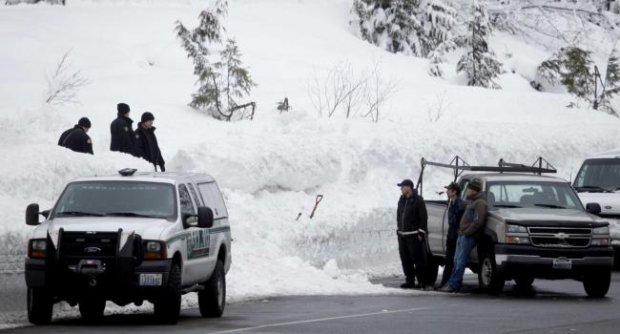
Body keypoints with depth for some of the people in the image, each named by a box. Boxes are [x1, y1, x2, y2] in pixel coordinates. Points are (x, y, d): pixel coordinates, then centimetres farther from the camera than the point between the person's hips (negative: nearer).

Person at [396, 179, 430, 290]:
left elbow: (423, 218, -10)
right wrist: (399, 229, 15)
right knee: (405, 260, 7)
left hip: (414, 235, -8)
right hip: (402, 235, 8)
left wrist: (421, 233, -14)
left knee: (417, 259, -7)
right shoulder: (402, 200, 15)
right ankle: (409, 280, 14)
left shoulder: (418, 201, -8)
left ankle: (422, 282, -4)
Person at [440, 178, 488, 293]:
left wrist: (466, 232, -17)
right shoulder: (472, 201, 21)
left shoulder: (480, 203, -12)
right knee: (457, 260, 9)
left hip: (469, 236, -10)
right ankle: (452, 283, 12)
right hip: (462, 234, 10)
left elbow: (478, 222, -20)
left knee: (460, 262, -10)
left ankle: (453, 285, -10)